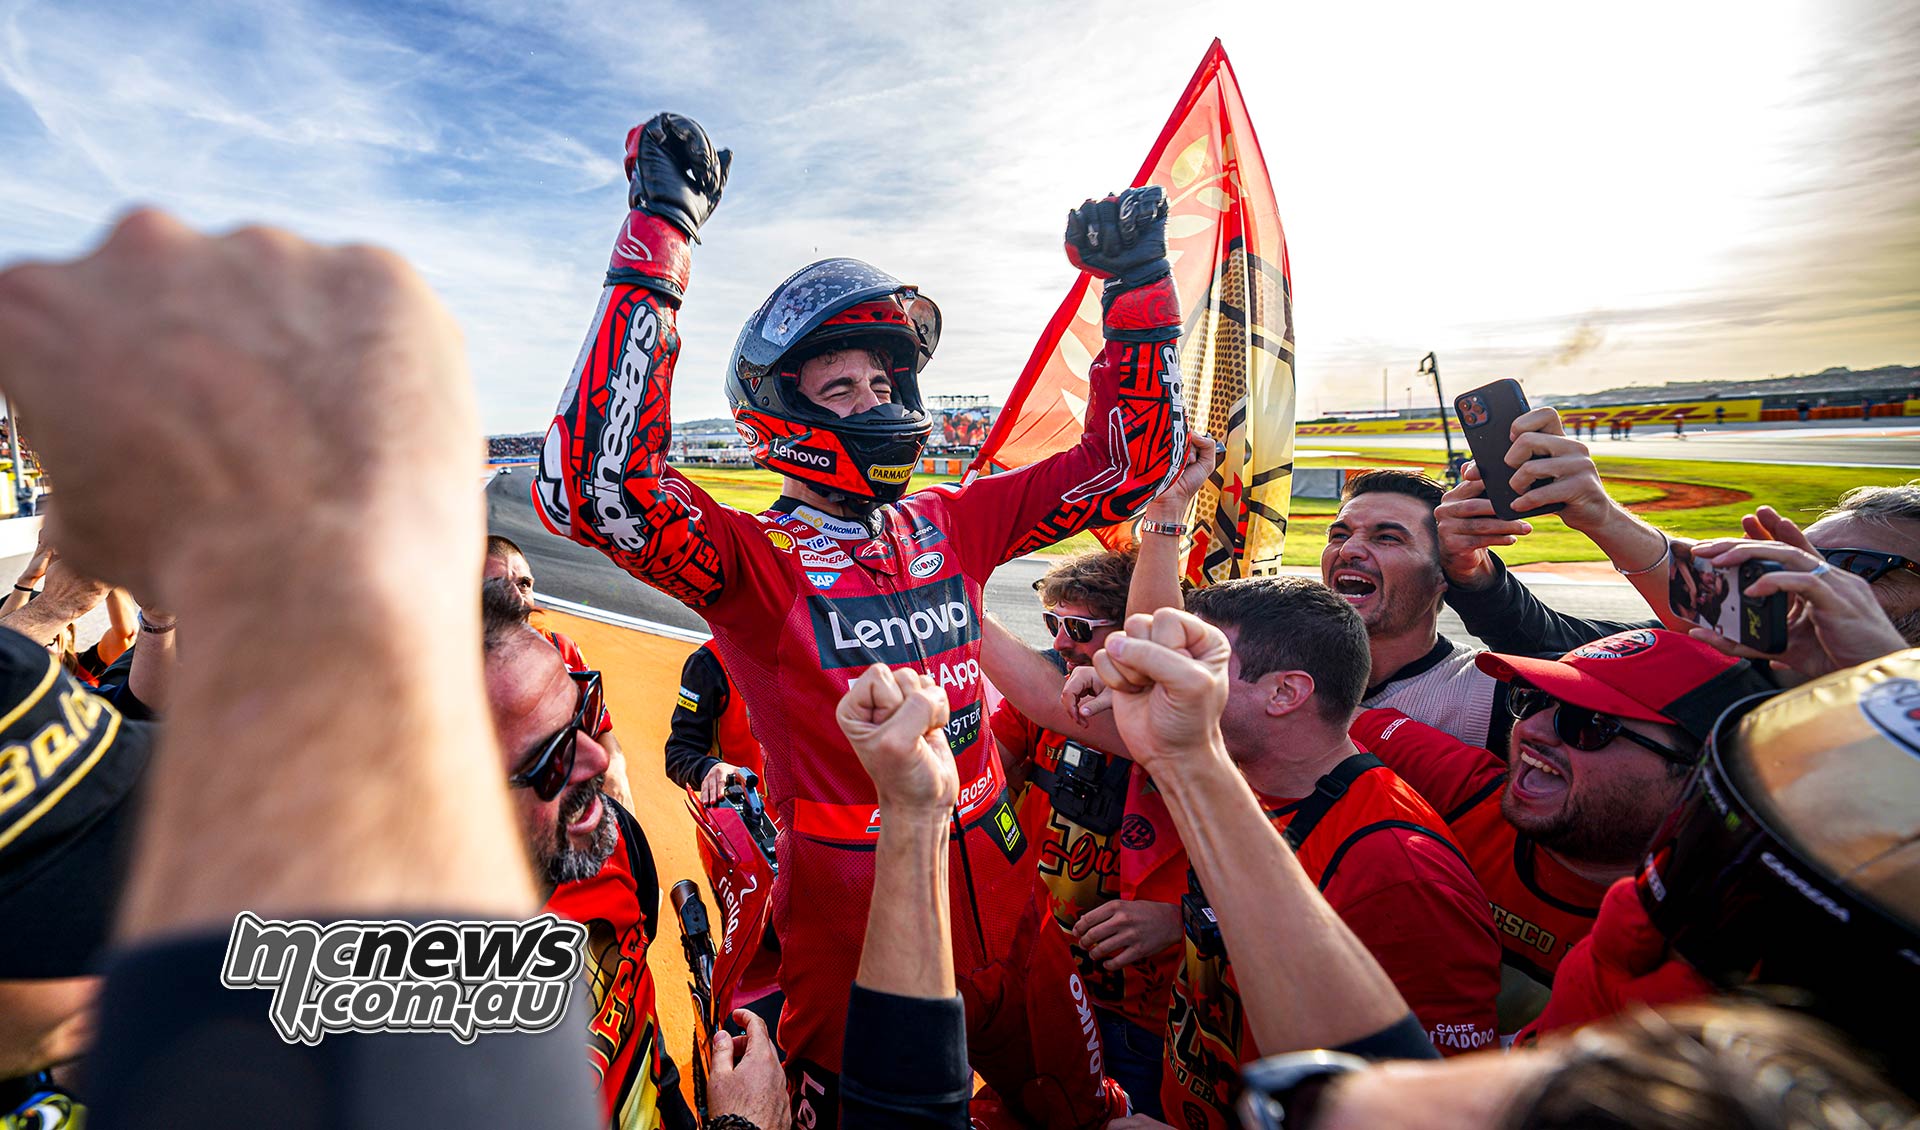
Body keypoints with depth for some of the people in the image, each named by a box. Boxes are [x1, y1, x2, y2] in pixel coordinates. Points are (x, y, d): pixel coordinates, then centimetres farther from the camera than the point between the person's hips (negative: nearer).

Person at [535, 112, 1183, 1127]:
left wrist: (1137, 283, -1)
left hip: (1005, 900, 5)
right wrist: (657, 239, -29)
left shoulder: (949, 524, 0)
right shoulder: (755, 559, -13)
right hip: (855, 926, -4)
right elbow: (594, 482, -32)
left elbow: (1124, 463, 5)